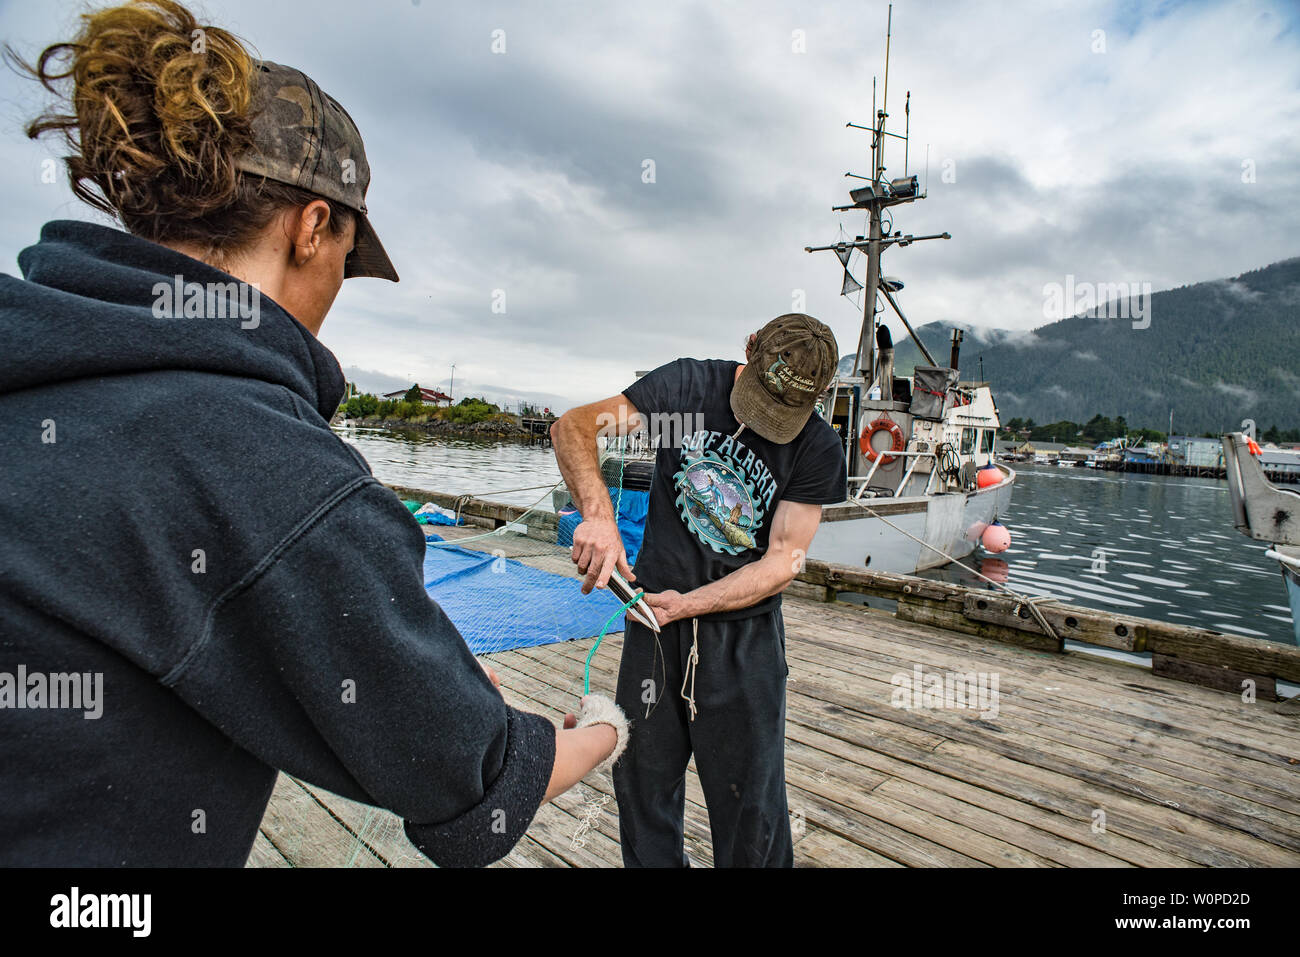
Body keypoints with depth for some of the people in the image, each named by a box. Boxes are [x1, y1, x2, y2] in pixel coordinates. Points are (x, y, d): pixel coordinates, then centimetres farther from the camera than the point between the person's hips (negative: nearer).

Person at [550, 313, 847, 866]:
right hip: (656, 611, 2)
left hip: (743, 633, -1)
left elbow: (784, 562, -11)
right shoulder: (689, 385, -8)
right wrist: (598, 515, -29)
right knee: (642, 781, 15)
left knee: (750, 805, 6)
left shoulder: (817, 451, -9)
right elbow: (574, 428, -12)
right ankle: (652, 863, 39)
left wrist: (687, 604, -21)